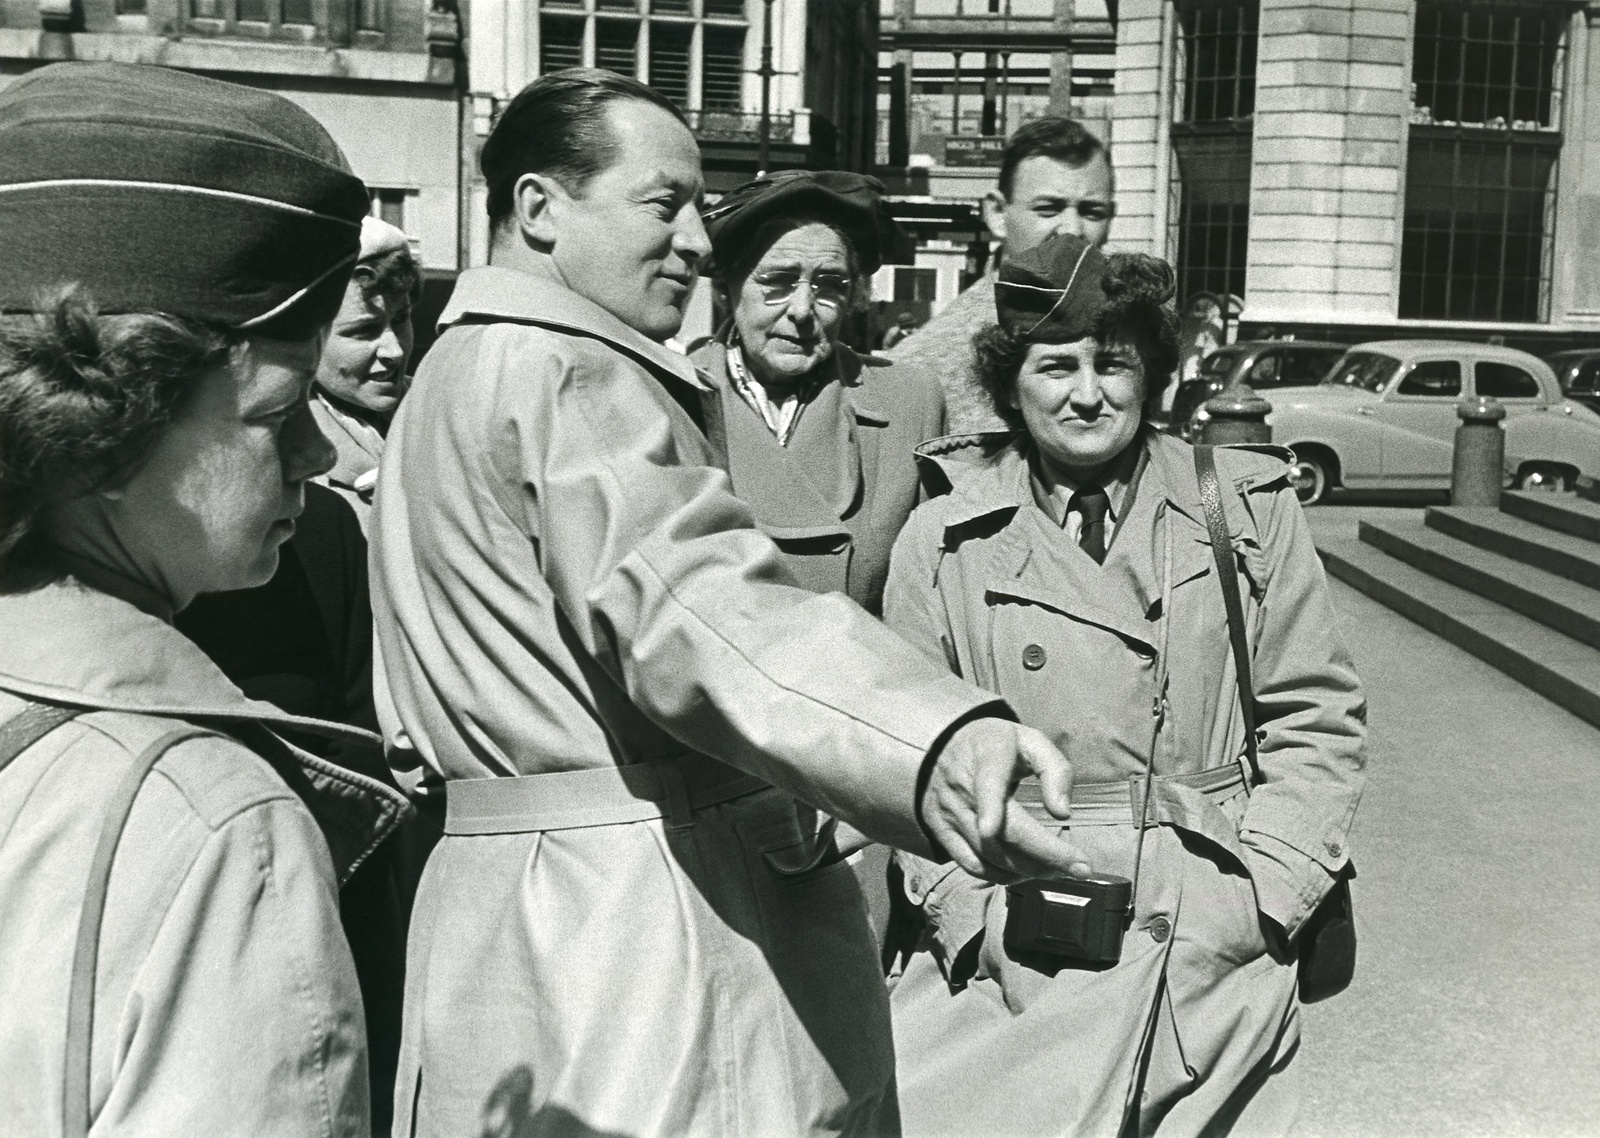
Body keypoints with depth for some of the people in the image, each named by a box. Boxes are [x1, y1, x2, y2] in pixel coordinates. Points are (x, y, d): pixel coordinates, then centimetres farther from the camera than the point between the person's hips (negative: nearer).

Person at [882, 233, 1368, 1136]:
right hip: (1012, 965, 0)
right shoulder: (946, 540, 0)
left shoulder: (1250, 509, 3)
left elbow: (1320, 720, 6)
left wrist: (1266, 893, -3)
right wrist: (971, 912, -6)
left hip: (1220, 961, 1)